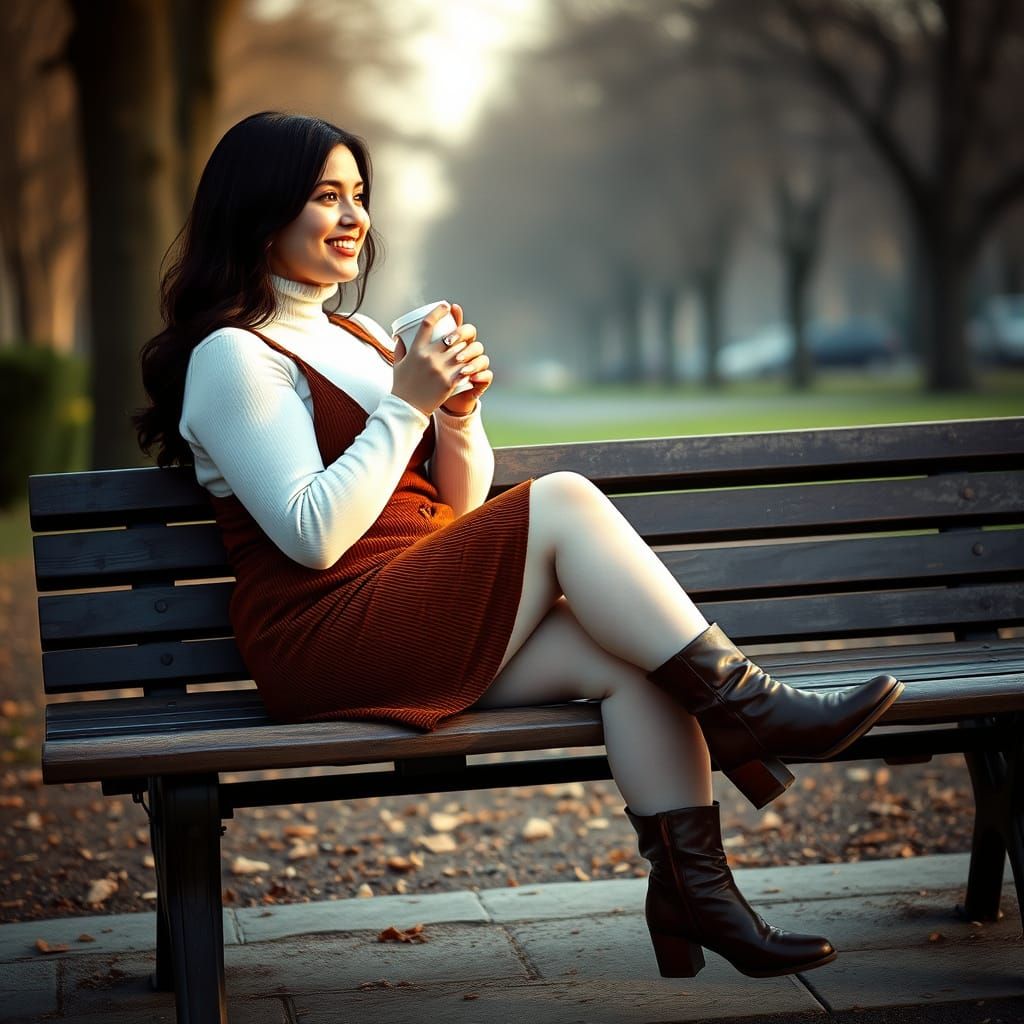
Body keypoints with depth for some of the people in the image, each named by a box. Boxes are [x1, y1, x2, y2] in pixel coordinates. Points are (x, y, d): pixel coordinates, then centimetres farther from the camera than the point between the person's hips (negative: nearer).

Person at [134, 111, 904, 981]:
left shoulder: (357, 338, 21)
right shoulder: (233, 356, -5)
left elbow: (461, 504, 18)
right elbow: (313, 536, -16)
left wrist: (460, 409, -1)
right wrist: (405, 402, -14)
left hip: (427, 617, 8)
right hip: (323, 641, -8)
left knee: (635, 655, -18)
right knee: (562, 502, -23)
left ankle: (695, 896, -19)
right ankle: (742, 703, -14)